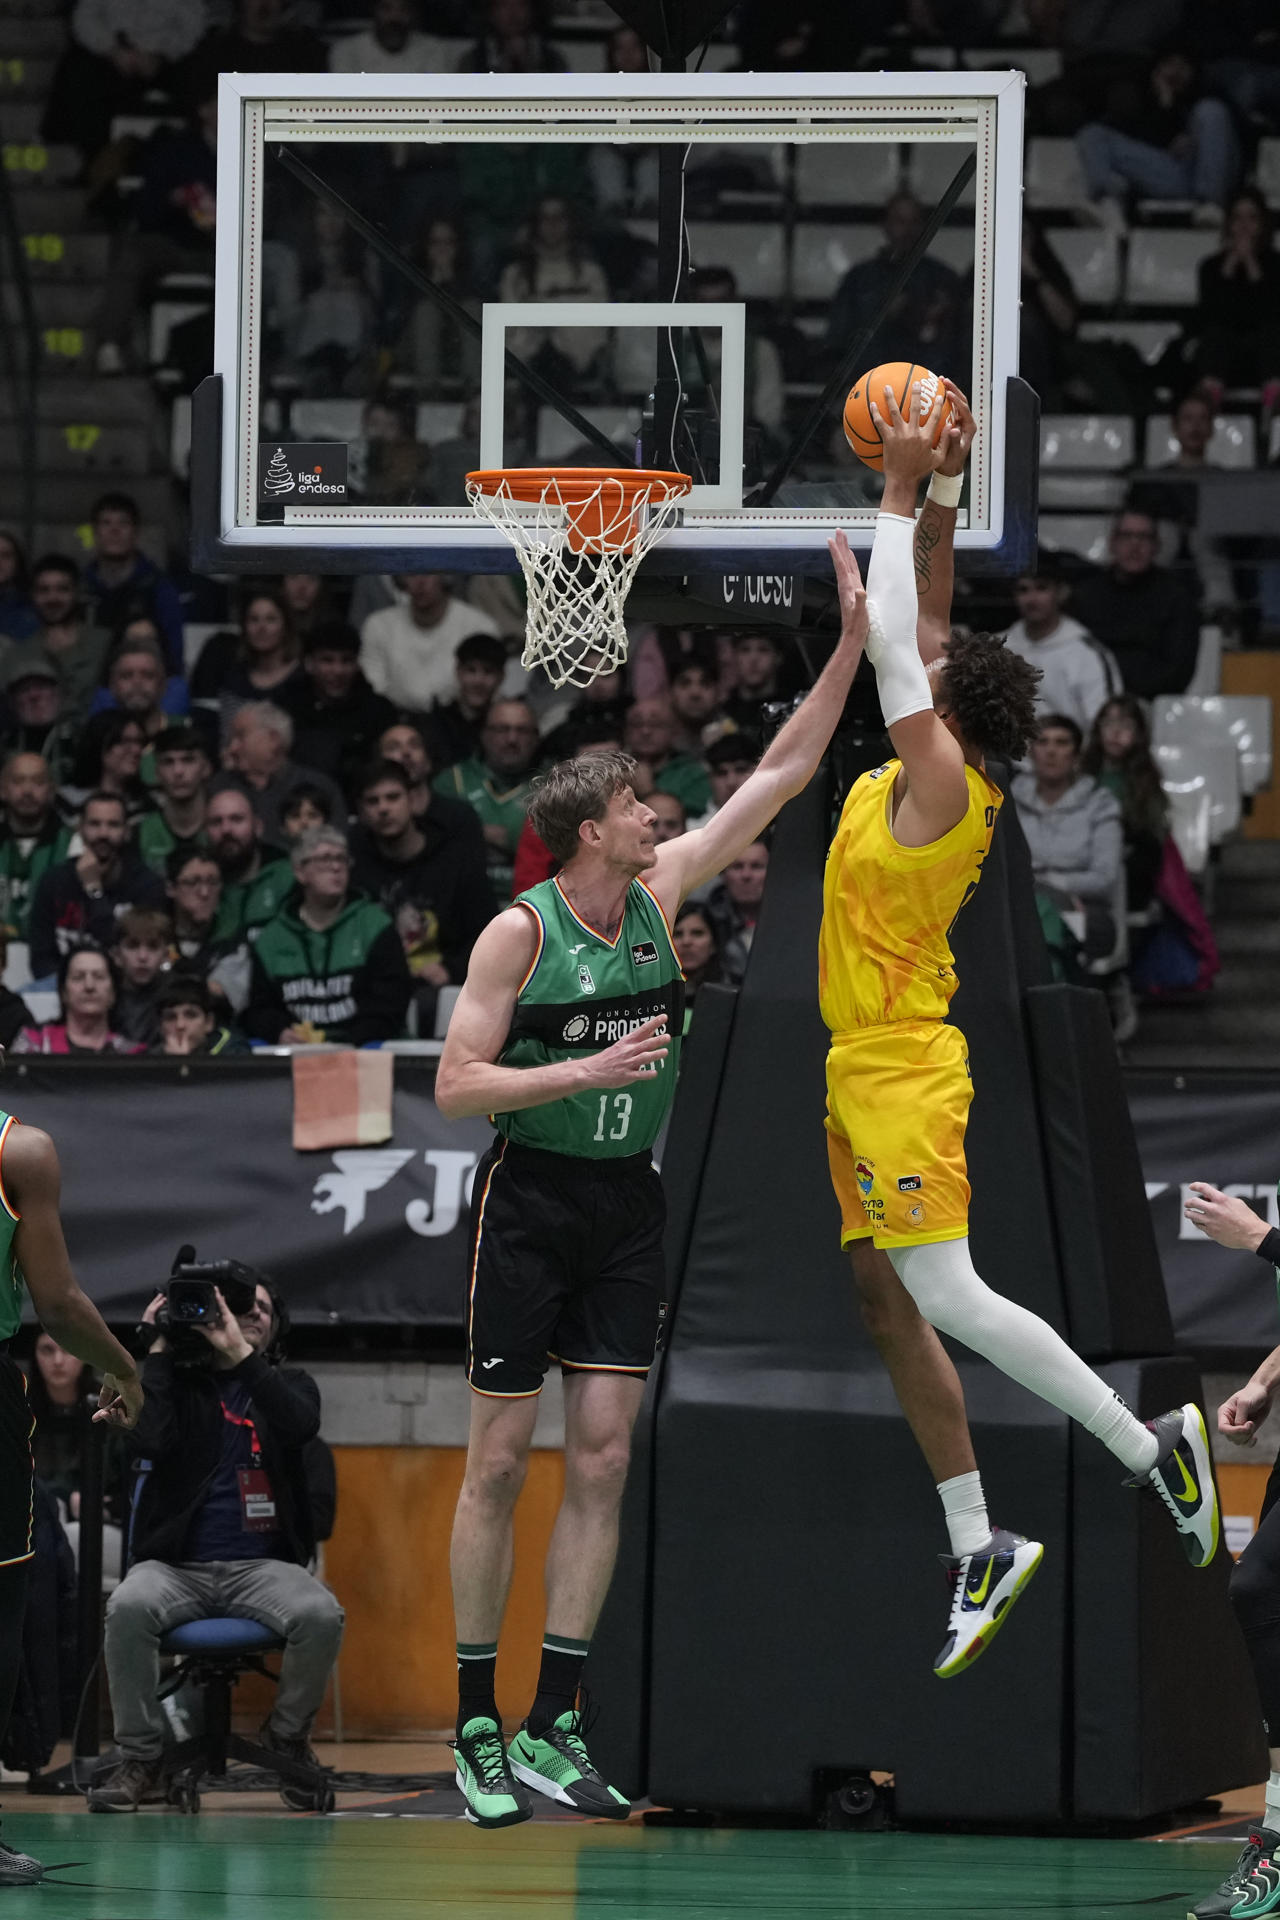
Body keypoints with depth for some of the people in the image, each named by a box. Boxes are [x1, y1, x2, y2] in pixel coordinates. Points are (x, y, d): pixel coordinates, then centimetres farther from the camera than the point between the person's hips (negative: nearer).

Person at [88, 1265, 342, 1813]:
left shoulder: (288, 1384, 16)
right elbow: (147, 1442, -9)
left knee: (321, 1615, -30)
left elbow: (300, 1425, -9)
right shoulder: (174, 1381, 11)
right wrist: (160, 1351, -4)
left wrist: (242, 1354, -14)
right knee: (129, 1607, -35)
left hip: (263, 1564, 1)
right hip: (177, 1563, -1)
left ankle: (286, 1737, -3)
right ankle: (139, 1757, -20)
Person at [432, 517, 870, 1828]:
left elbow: (781, 776, 7)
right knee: (500, 1460, -1)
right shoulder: (519, 931, -12)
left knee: (601, 1461, 0)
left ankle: (551, 1731, 2)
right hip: (529, 1202, -5)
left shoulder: (660, 895, 3)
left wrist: (854, 644, 1)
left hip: (628, 1204, 5)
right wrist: (591, 1071, -23)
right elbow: (455, 1085, -15)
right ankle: (477, 1729, 4)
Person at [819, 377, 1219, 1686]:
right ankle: (978, 1552, 10)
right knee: (888, 1308, 7)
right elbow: (922, 622, 20)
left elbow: (891, 640, -15)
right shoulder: (926, 779, 10)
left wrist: (899, 493, -10)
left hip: (902, 1072, -10)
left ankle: (1148, 1446, -9)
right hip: (861, 1072, 10)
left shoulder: (938, 780, -14)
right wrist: (938, 496, 14)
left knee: (944, 1299, -15)